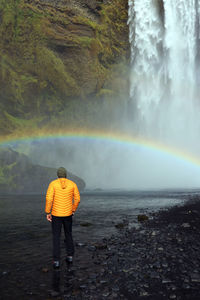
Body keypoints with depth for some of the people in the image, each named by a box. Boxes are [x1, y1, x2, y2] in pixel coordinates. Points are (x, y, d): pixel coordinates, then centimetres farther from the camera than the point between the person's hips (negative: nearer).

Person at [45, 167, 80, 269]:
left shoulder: (53, 184, -10)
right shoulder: (72, 184, -3)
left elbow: (49, 199, -17)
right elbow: (77, 199, -2)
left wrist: (48, 213, -8)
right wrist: (73, 210, 13)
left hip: (56, 214, -2)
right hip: (68, 214, 2)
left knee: (56, 237, 7)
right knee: (68, 234, 21)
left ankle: (56, 261, 4)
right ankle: (70, 256, 25)